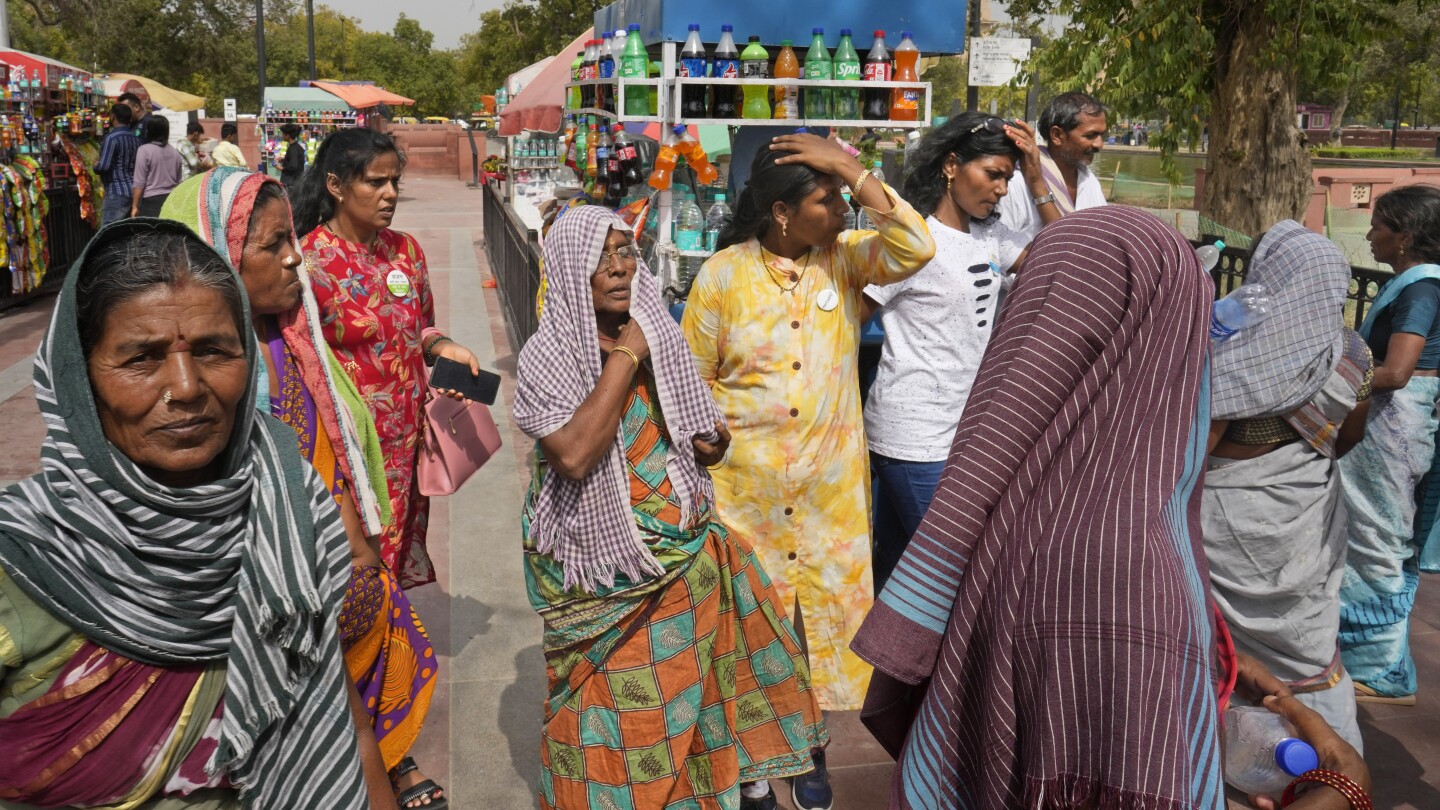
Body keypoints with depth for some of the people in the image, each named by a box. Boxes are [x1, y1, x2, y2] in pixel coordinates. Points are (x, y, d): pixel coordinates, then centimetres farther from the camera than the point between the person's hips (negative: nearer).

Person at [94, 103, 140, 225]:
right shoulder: (135, 138, 10)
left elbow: (104, 166, -18)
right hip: (133, 192, 8)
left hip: (116, 193, -8)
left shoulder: (112, 138, -11)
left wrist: (95, 166, 4)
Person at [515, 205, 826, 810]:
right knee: (620, 715, 7)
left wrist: (712, 440, -5)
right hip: (608, 569, -5)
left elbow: (700, 431, 19)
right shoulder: (548, 355, -12)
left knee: (692, 695, 13)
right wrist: (624, 357, -23)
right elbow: (573, 453, -29)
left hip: (686, 551, 5)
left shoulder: (658, 334, 4)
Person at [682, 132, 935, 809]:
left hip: (832, 481, 2)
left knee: (828, 609, 12)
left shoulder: (845, 256, -1)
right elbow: (694, 379, 0)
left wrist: (853, 170, -20)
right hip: (745, 483, -2)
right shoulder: (722, 274, -8)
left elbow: (916, 249, -20)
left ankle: (809, 747, 34)